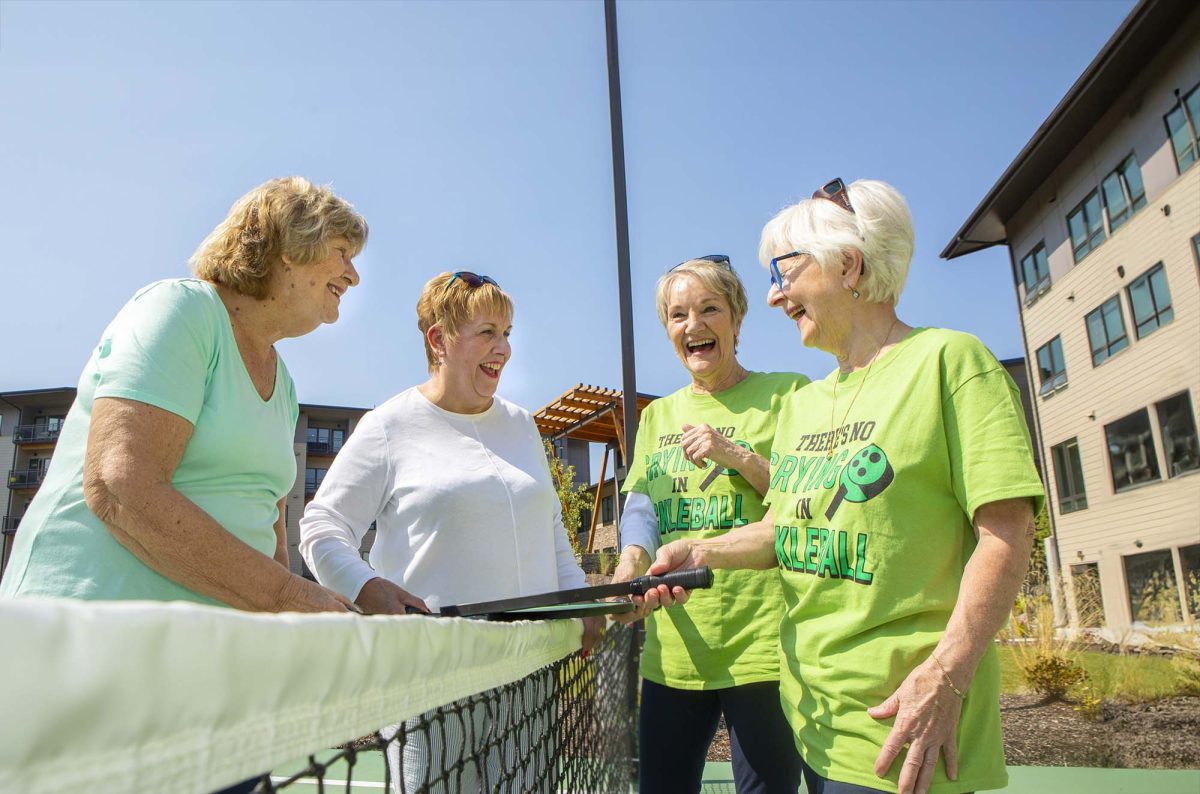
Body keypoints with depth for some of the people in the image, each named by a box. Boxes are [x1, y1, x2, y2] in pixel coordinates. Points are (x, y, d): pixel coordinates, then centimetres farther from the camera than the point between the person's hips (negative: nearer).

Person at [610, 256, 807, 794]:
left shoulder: (785, 394, 1)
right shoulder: (658, 415, 17)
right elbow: (639, 504, 11)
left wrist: (736, 455, -15)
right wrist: (632, 561, -10)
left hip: (762, 644, -5)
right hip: (673, 647, 5)